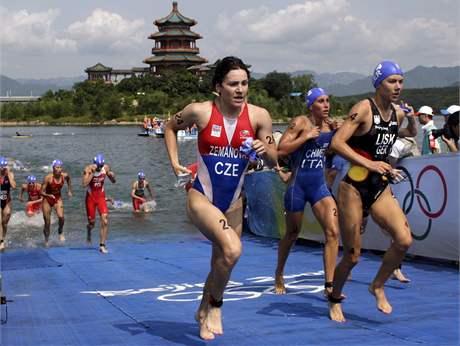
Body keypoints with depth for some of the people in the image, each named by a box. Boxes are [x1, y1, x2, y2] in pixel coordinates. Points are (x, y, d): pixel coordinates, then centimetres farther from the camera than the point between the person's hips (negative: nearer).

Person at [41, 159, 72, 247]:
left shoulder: (65, 175, -13)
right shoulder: (48, 178, -23)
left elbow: (68, 179, 15)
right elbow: (42, 192, -20)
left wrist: (69, 190, 13)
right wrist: (49, 195, -39)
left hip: (58, 198, 2)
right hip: (47, 200, -2)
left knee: (61, 217, -25)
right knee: (47, 223, 2)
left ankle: (60, 232, 4)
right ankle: (46, 241, 24)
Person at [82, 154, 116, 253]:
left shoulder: (106, 168, -9)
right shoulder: (88, 169, -17)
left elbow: (113, 182, 2)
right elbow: (84, 184, -29)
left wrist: (112, 175, -19)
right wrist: (92, 173, -34)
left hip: (101, 197, 2)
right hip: (90, 197, -2)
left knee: (105, 221, -13)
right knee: (92, 222, 6)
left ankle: (102, 245, -6)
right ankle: (88, 232, 43)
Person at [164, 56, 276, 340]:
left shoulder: (259, 116, -8)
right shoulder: (200, 111, -12)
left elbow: (273, 161, 1)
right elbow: (171, 127, 9)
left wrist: (265, 150, -22)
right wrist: (175, 162, -1)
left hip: (233, 202, 4)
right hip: (202, 197, -4)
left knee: (221, 264, 15)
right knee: (232, 249, -26)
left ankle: (204, 312, 42)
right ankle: (215, 306, -1)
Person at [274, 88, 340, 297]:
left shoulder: (330, 125, 5)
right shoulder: (301, 122, -12)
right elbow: (280, 151, -20)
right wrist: (306, 136, -22)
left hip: (319, 185, 5)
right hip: (298, 185, -5)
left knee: (333, 231, -11)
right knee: (292, 233, 12)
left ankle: (329, 285, -7)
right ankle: (279, 276, 36)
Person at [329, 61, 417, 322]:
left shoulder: (397, 113, 8)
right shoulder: (364, 109, -13)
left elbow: (412, 134, 31)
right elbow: (337, 142, -23)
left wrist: (412, 118, 11)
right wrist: (369, 164, -29)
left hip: (381, 188, 6)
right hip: (355, 188, -6)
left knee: (404, 240, -16)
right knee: (352, 256, 0)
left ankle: (378, 286, 9)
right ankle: (334, 300, 28)